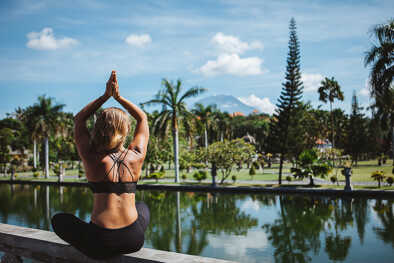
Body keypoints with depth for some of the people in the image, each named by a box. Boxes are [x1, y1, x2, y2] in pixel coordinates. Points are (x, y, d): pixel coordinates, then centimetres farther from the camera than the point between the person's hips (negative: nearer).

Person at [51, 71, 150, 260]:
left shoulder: (92, 159, -6)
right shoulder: (136, 157, -2)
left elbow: (79, 119, 11)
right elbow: (143, 118, 17)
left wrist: (106, 96, 9)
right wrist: (118, 96, 12)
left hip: (100, 244, -2)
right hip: (133, 240, 2)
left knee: (58, 219, 27)